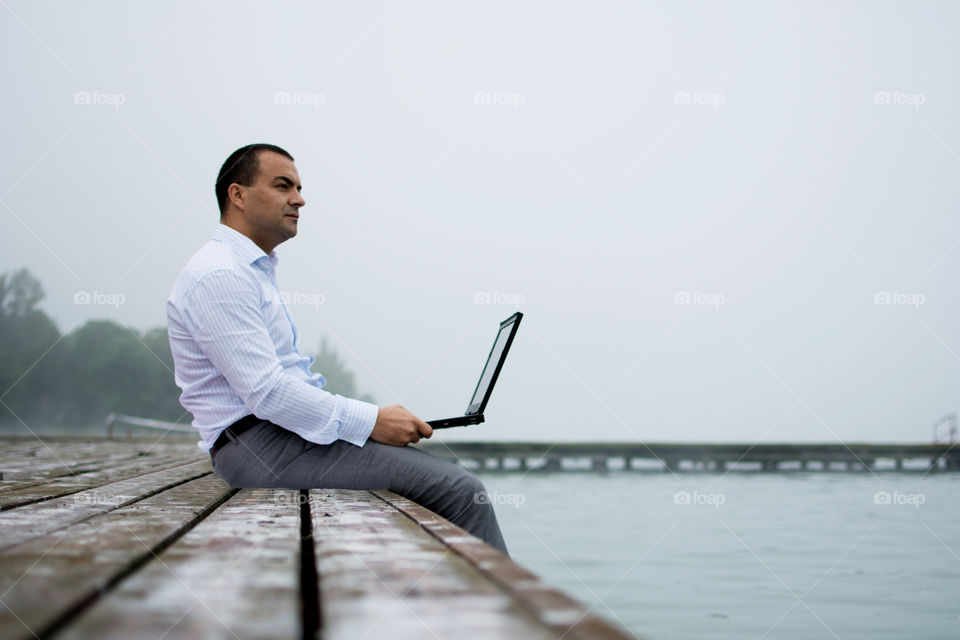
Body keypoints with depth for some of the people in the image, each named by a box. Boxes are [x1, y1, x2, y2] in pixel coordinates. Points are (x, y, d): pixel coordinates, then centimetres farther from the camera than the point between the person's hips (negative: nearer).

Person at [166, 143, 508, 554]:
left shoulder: (256, 270, 23)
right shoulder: (219, 275, -12)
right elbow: (265, 392, -21)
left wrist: (374, 419, 10)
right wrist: (370, 422, -18)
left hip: (289, 430, 11)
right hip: (261, 445, -11)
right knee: (460, 491, -17)